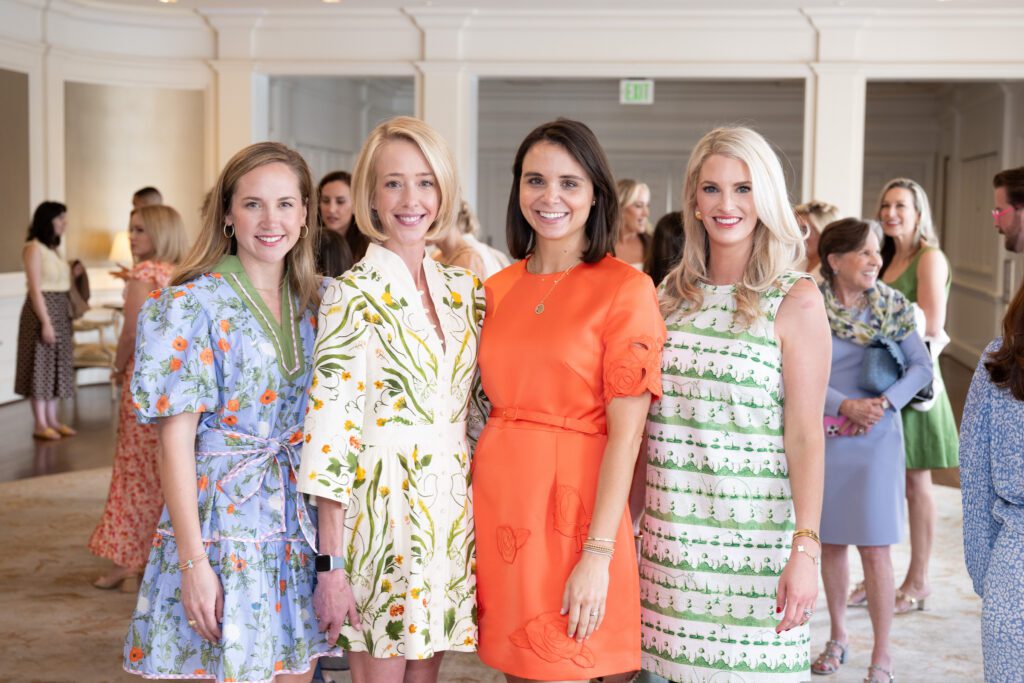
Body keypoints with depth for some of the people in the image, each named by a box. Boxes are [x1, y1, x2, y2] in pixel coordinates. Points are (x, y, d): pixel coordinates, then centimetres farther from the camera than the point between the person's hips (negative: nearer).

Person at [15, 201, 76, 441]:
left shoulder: (53, 248, 14)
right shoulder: (33, 248, -12)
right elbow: (35, 289, -17)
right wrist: (46, 322, -19)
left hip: (61, 312, 9)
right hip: (43, 311, -9)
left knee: (55, 364, 11)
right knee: (41, 364, -3)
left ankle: (52, 419, 17)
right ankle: (39, 424, 2)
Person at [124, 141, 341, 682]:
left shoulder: (316, 302, 6)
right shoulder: (191, 305, -11)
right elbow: (175, 441, -12)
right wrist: (193, 560, -16)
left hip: (302, 528, 5)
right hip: (224, 523, -5)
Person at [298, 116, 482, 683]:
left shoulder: (464, 289, 7)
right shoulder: (352, 296, -10)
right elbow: (331, 431, -13)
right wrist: (330, 563, -15)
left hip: (451, 508, 5)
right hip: (380, 505, -5)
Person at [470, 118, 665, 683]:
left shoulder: (625, 289, -8)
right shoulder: (498, 289, 8)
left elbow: (626, 432, -12)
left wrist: (598, 554, -17)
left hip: (575, 506, -5)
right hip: (497, 503, 5)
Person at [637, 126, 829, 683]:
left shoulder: (795, 300, -5)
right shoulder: (673, 293, 9)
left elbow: (806, 435, -9)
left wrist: (805, 548, -16)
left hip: (754, 532, -4)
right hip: (671, 534, 4)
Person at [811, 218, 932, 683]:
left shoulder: (892, 306, -1)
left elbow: (922, 365, -1)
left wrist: (884, 403, -15)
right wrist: (845, 406, -19)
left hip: (875, 439, -1)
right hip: (824, 436, 1)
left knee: (874, 548, -2)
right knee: (830, 542, 11)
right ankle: (838, 636, 29)